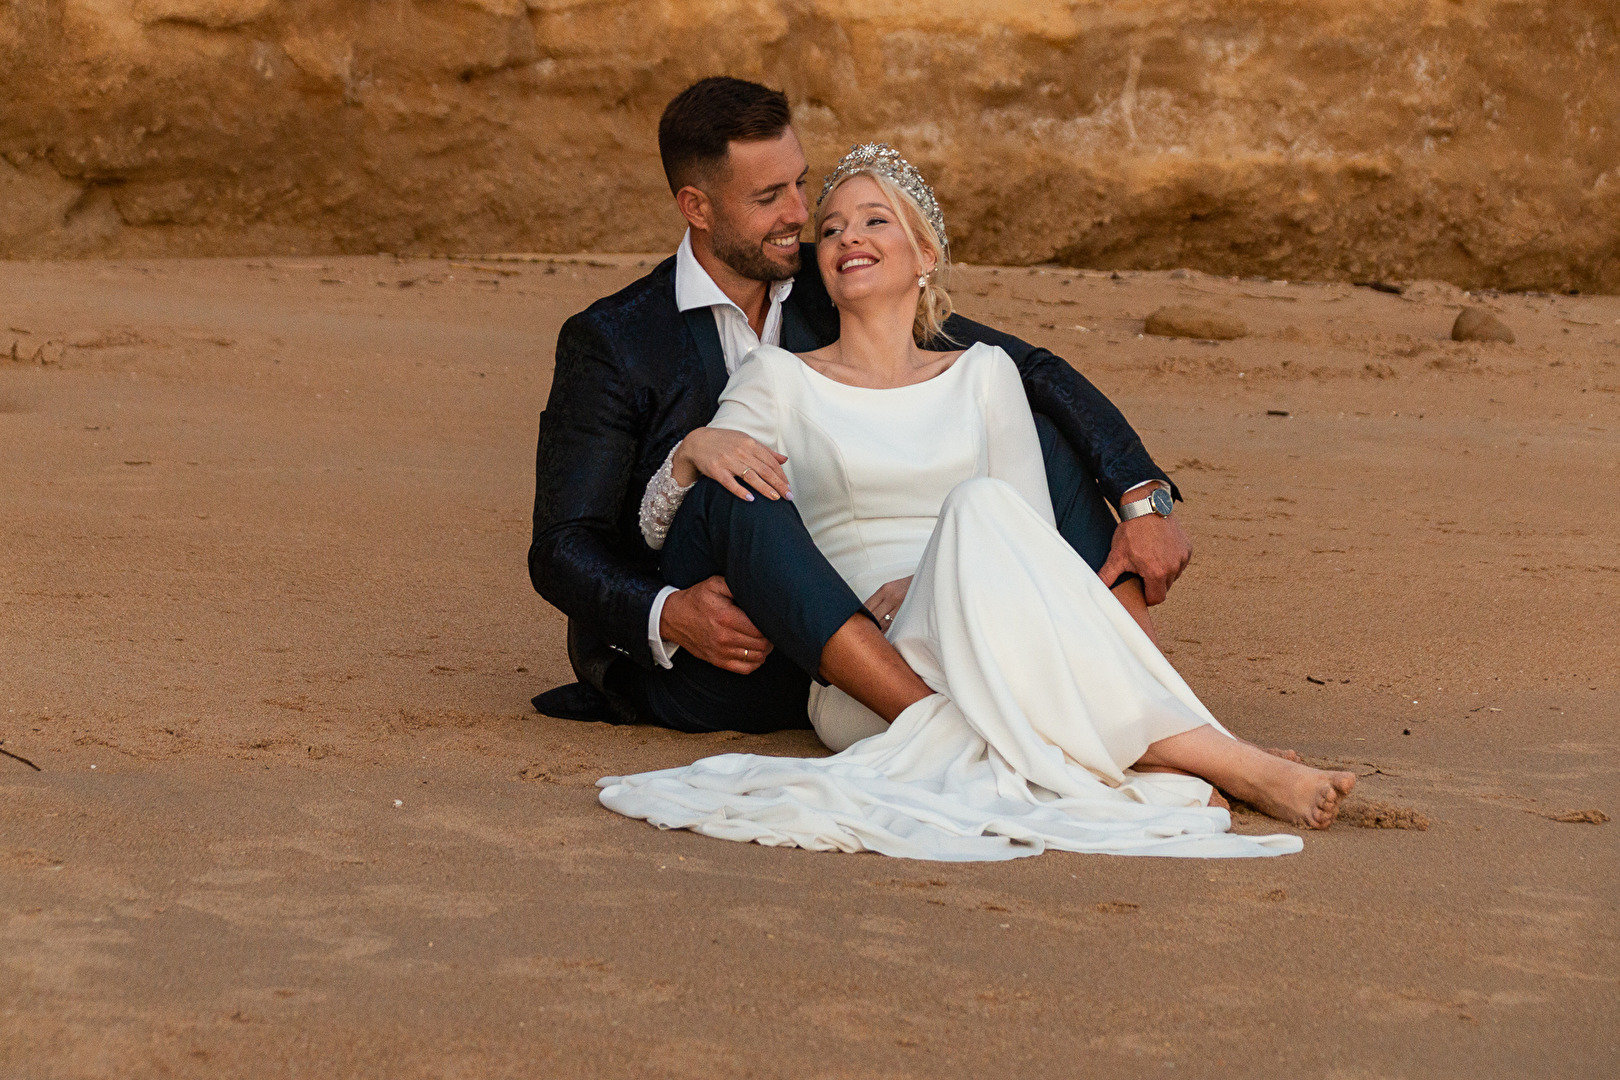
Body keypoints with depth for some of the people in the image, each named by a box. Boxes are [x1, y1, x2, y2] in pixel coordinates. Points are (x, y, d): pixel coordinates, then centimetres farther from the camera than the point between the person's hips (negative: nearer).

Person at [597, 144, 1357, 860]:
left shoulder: (982, 374, 20)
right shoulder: (779, 379, 15)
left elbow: (1034, 543, 9)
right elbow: (660, 528, 8)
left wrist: (931, 586, -11)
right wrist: (694, 454, -15)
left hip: (1003, 662, 2)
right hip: (866, 681, -2)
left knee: (982, 512, -31)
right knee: (981, 508, -32)